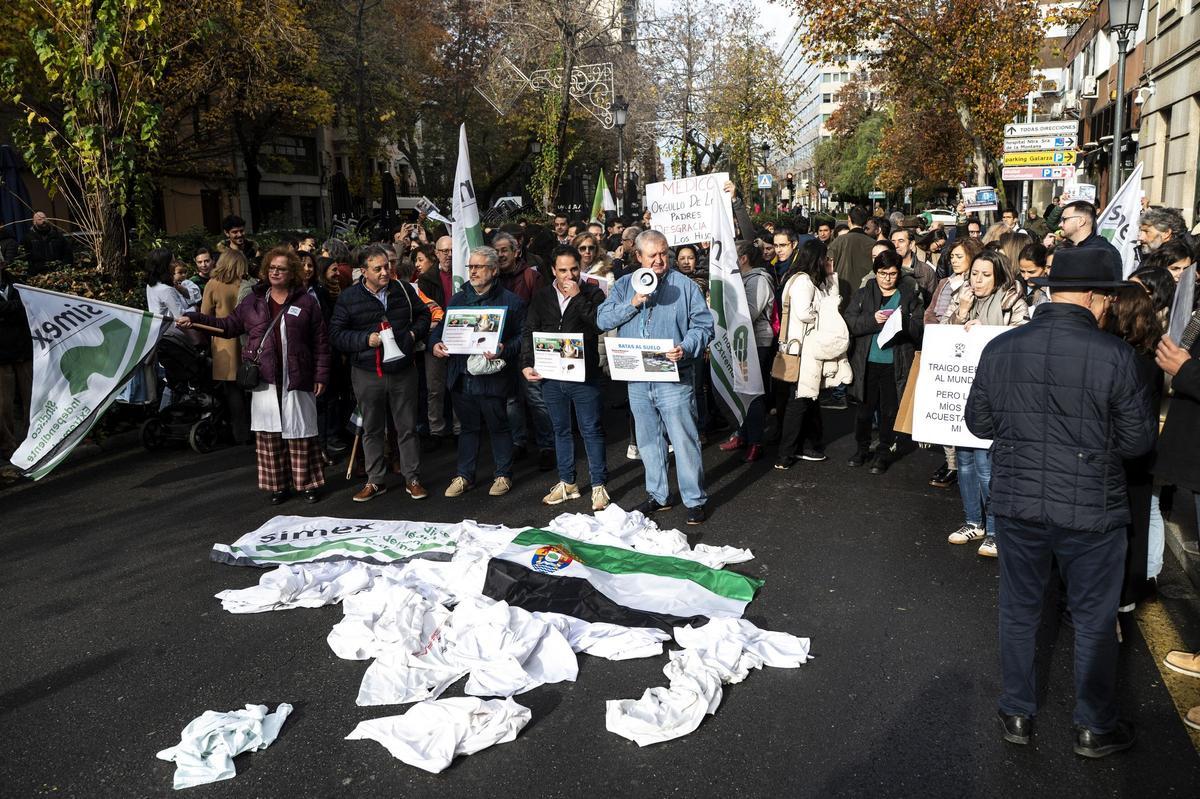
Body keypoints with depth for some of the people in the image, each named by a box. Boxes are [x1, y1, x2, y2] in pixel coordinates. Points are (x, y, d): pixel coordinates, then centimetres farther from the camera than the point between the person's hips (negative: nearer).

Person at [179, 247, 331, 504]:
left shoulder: (306, 302, 2)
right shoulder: (253, 301, 11)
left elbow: (321, 343, 1)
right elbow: (229, 325, 15)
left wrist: (321, 376, -4)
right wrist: (195, 319, 5)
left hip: (296, 380, -3)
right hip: (264, 379, 3)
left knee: (300, 434, 2)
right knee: (268, 434, 6)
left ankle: (309, 483, 14)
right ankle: (277, 486, 17)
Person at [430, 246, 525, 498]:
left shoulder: (511, 301, -3)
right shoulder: (458, 299, 13)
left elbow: (523, 336, -7)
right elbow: (441, 327, 17)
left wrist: (504, 349, -24)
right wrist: (436, 343, -4)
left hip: (493, 376, -4)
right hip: (462, 376, 4)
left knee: (498, 427, 7)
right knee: (468, 427, 15)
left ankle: (503, 475, 23)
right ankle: (464, 476, 25)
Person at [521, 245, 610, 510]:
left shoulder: (592, 293, -3)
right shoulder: (542, 296, 8)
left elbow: (600, 324, -18)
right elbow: (529, 332, 9)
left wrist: (577, 297, -18)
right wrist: (527, 364, -3)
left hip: (584, 375, -4)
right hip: (551, 376, 4)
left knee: (591, 430, 1)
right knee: (561, 430, 14)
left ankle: (599, 485, 10)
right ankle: (567, 483, 25)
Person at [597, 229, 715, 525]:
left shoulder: (684, 285, 1)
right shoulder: (624, 285, 9)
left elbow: (704, 324, -4)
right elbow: (602, 320, 0)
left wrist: (686, 348, -21)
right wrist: (632, 304, -13)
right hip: (637, 380, 4)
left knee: (685, 441, -4)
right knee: (648, 441, 14)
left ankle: (695, 500, 8)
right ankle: (658, 495, 28)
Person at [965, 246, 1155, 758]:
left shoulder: (1000, 348, -6)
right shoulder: (1114, 356, -15)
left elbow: (978, 422, 4)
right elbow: (1138, 440, -7)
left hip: (1018, 503, 3)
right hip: (1090, 509, -2)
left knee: (1019, 612, 18)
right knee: (1094, 620, 15)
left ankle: (1017, 715, 31)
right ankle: (1095, 728, 30)